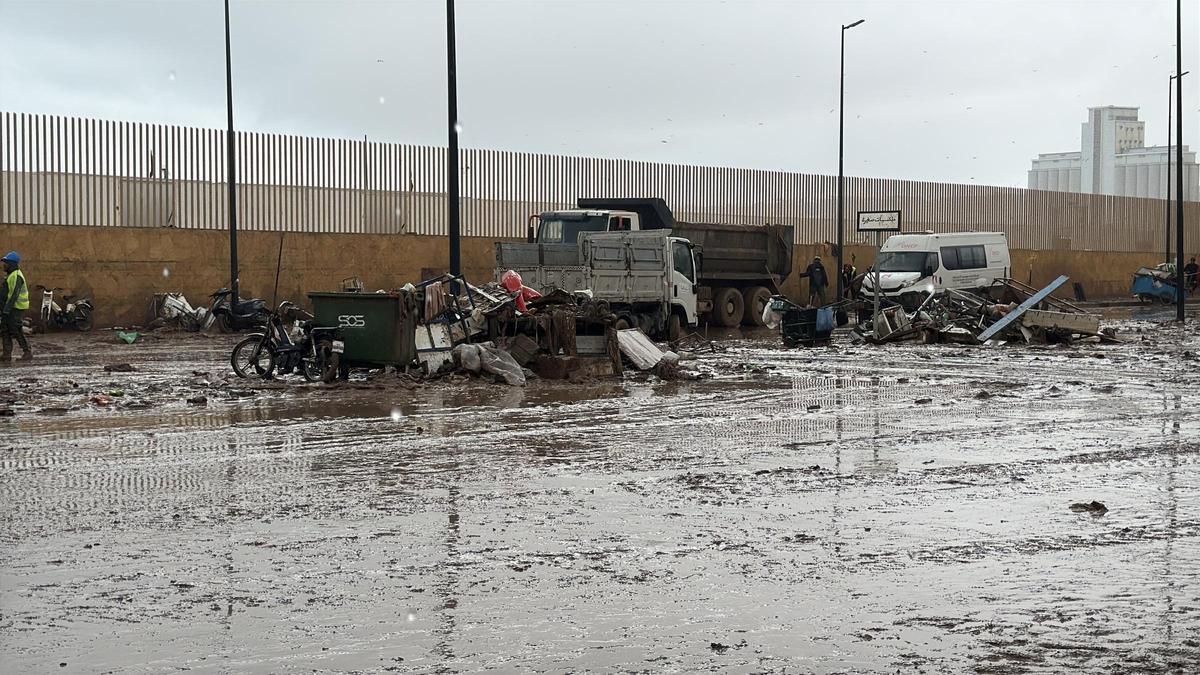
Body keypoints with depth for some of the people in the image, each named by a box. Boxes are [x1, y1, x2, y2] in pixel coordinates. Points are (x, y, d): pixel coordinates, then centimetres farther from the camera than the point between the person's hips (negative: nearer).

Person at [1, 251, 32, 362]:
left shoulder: (16, 276, -16)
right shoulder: (10, 275, 18)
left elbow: (14, 294, -23)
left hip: (16, 308, -10)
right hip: (9, 308, 10)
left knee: (16, 331, -7)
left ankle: (27, 352, 1)